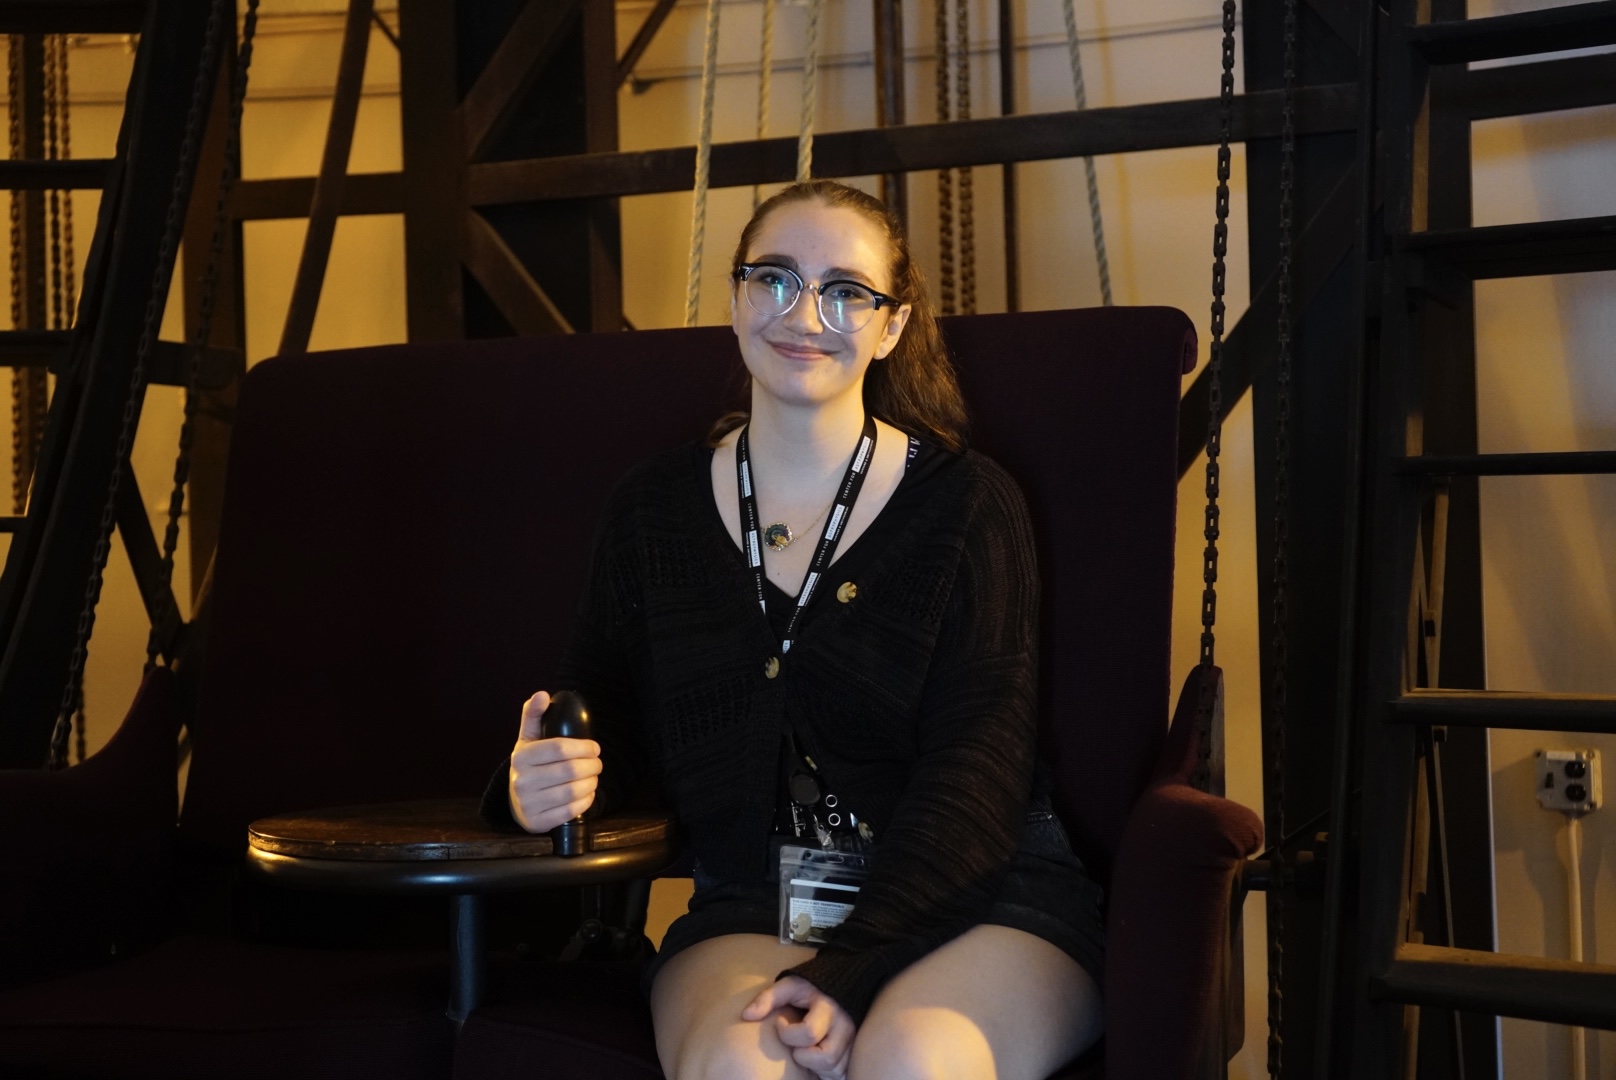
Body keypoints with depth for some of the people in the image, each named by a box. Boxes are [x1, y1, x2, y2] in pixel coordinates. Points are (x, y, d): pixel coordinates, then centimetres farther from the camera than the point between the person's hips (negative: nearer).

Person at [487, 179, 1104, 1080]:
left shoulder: (968, 503, -1)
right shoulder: (655, 510, 10)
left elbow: (977, 769, -9)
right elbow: (610, 719, 13)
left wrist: (852, 968, -21)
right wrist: (545, 782, -13)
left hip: (981, 898, -1)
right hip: (749, 911, 1)